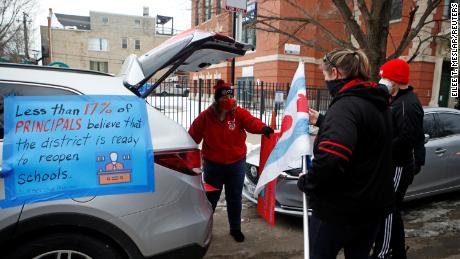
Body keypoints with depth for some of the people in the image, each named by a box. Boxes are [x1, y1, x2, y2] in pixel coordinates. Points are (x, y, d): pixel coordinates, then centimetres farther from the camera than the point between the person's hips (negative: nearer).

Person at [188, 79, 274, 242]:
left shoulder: (239, 113, -9)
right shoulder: (205, 116, -9)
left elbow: (251, 122, -29)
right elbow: (192, 137, -3)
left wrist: (263, 128, -50)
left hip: (236, 164, 1)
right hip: (212, 165, 0)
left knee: (235, 199, 13)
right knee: (210, 198, 12)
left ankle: (235, 229, 33)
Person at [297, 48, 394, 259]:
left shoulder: (346, 104, -23)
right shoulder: (378, 102, 7)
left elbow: (330, 157, -36)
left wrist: (306, 183, -20)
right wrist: (321, 122, 28)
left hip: (341, 208, -8)